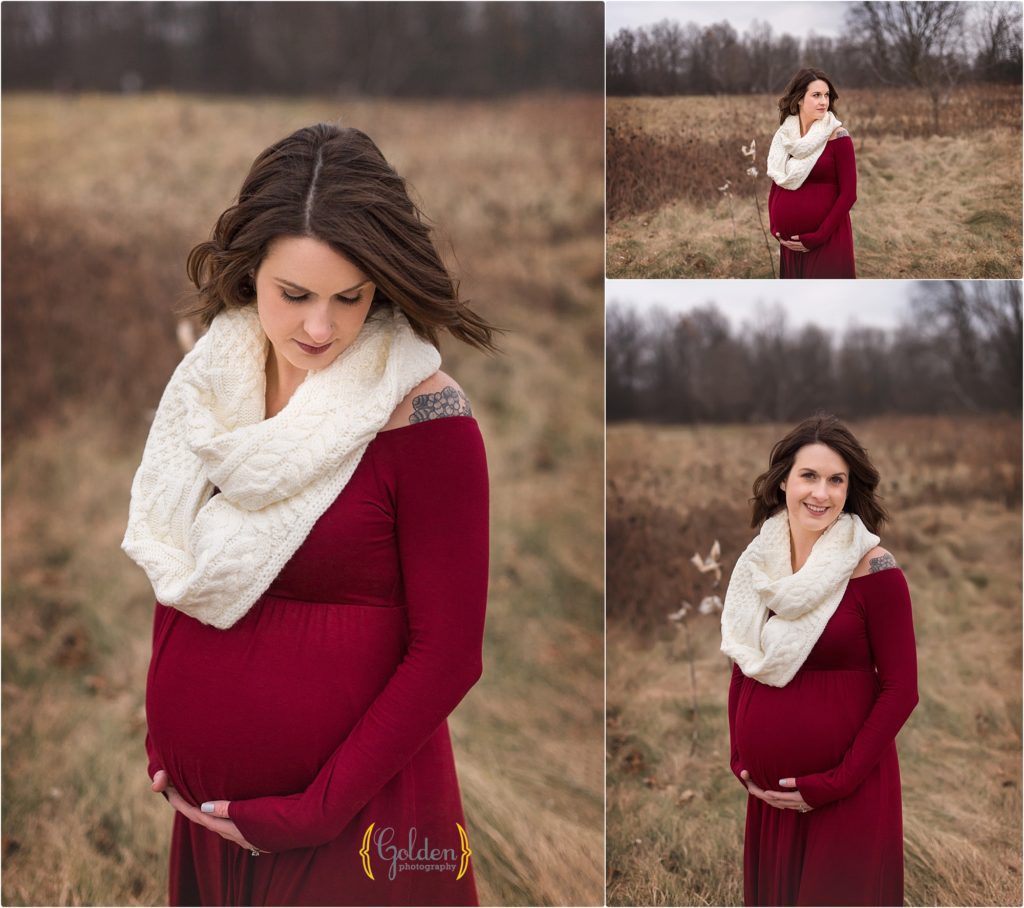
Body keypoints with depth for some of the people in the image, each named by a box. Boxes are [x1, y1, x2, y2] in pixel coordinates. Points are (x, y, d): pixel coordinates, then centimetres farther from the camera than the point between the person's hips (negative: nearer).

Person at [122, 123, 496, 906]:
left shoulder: (423, 420, -16)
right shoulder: (210, 385, 0)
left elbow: (447, 655, -15)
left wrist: (318, 809, -15)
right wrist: (160, 739, 4)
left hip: (356, 825, -5)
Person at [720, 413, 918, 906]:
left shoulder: (873, 569, -11)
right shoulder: (758, 564, 3)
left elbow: (900, 690, -11)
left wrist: (836, 782, -13)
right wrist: (739, 760, 3)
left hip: (848, 795, -4)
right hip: (766, 789, 5)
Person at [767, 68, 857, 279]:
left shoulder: (837, 137, -8)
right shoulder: (784, 137, 6)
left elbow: (848, 194, -9)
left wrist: (818, 236, -13)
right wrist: (774, 229, 3)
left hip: (827, 242, -5)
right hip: (790, 243, 5)